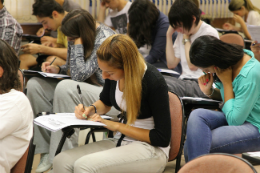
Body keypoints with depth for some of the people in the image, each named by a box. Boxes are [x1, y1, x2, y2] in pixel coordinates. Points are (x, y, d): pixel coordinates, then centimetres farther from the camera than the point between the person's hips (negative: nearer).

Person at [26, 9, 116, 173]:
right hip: (82, 88, 9)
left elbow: (78, 75, -25)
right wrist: (58, 69, -2)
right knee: (35, 85, -10)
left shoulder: (104, 39, -21)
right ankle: (47, 152, -13)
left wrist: (78, 43, -23)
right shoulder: (76, 36, 4)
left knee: (65, 88, -35)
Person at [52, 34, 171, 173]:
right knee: (61, 161, -16)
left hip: (151, 149, -7)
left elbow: (162, 139, -17)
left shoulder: (154, 82, -21)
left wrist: (117, 126, -16)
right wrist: (91, 109, -1)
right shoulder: (113, 73, -2)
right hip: (121, 141, 7)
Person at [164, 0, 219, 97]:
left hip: (201, 85, -7)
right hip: (183, 80, 7)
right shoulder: (182, 32, 15)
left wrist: (186, 38, -2)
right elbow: (171, 64, 10)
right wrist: (169, 35, 7)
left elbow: (193, 65, -11)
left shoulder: (209, 33, -6)